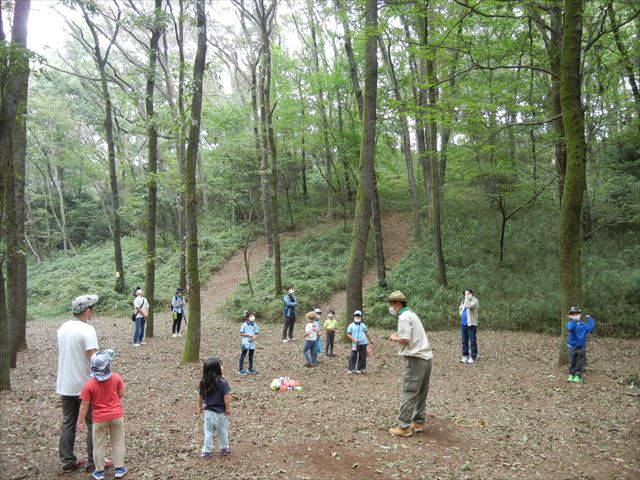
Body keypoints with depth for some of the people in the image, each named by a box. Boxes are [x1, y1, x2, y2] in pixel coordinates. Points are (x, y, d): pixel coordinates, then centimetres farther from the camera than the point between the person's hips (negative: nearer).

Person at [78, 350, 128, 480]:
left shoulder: (89, 384, -16)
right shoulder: (116, 378, -13)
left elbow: (84, 405, -11)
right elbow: (121, 394, -3)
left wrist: (81, 421, -1)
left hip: (99, 419, -1)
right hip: (117, 416, 1)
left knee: (99, 446, 15)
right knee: (118, 443, 16)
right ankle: (119, 469, 23)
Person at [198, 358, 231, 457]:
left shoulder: (203, 383, -6)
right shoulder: (222, 383, -21)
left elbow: (200, 396, 4)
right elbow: (227, 397, -21)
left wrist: (200, 406, 19)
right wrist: (228, 408, -8)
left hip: (209, 411, 2)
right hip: (221, 412, -2)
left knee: (208, 432, 14)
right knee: (223, 432, 16)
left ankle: (206, 451, 18)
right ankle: (224, 449, 29)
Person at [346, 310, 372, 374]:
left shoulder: (363, 325, 9)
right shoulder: (351, 325, 0)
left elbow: (366, 333, 22)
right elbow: (348, 334, -1)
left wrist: (370, 340, 27)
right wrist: (353, 339, -14)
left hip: (363, 343, 3)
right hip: (355, 344, -3)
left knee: (362, 357, 6)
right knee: (353, 356, -5)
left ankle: (359, 369, 17)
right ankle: (350, 369, 4)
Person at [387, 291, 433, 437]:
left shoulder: (403, 317, -13)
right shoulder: (411, 314, 17)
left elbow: (405, 340, -20)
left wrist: (394, 338, -3)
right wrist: (399, 336, 10)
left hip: (416, 359, -10)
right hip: (426, 357, 10)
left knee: (407, 394, -5)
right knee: (421, 394, 15)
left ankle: (404, 427, -1)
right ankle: (418, 423, 23)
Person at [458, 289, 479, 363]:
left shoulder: (474, 301, -8)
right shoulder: (464, 301, 15)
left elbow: (469, 306, -26)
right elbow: (460, 308, 28)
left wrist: (467, 297, -17)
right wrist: (461, 314, 9)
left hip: (471, 324, -7)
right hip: (463, 324, 7)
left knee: (472, 341, -3)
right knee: (464, 341, 11)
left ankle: (473, 357, 2)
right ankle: (465, 356, 19)